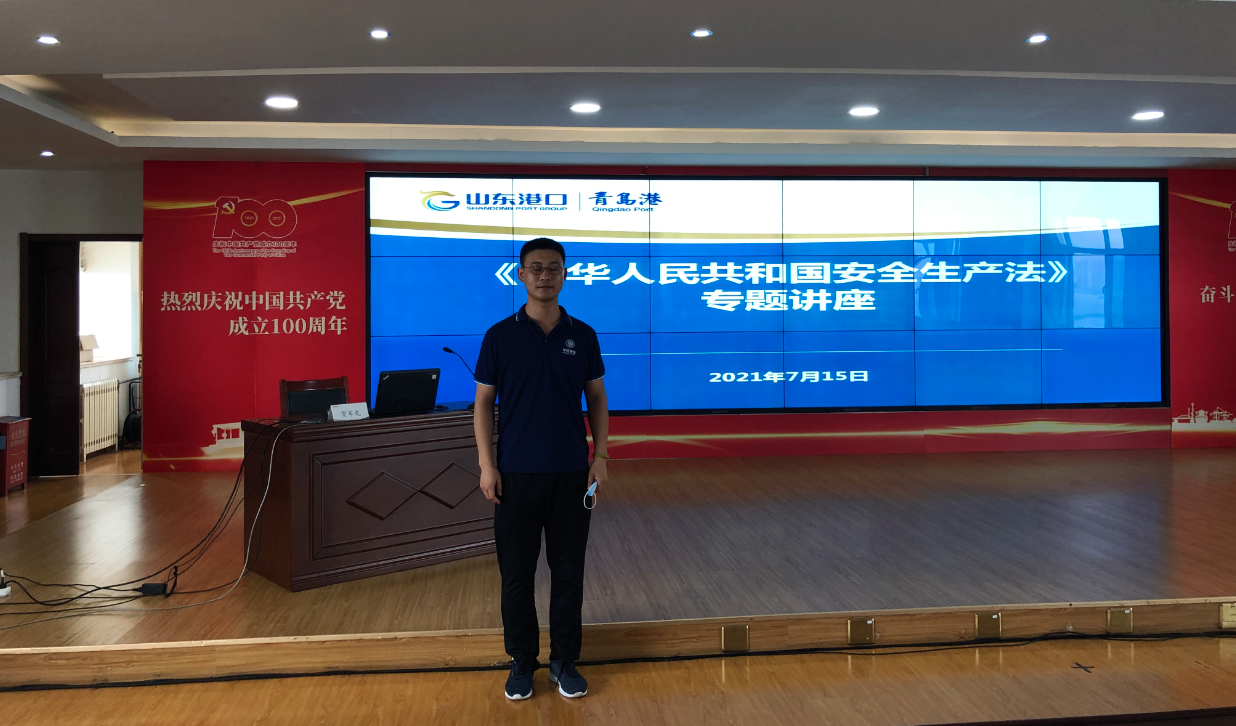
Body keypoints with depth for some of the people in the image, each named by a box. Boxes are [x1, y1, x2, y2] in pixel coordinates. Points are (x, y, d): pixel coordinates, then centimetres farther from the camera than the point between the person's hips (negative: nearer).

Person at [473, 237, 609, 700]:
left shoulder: (582, 336, 4)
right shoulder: (500, 336, -1)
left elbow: (597, 400, 8)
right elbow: (483, 403, 0)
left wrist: (600, 457, -1)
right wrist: (486, 465, -7)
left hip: (571, 473, 1)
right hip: (516, 474, -1)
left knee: (568, 571, 8)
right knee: (516, 573, 7)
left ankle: (564, 661, 22)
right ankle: (521, 662, 22)